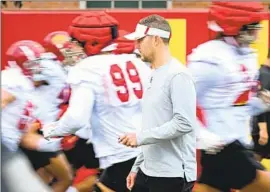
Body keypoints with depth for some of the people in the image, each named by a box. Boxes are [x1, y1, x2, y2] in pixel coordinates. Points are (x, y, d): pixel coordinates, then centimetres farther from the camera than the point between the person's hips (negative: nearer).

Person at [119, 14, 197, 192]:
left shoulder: (177, 75, -15)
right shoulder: (155, 75, 15)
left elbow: (184, 123, -23)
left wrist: (140, 137, -19)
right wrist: (138, 166, 18)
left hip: (173, 175, -10)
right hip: (149, 172, 10)